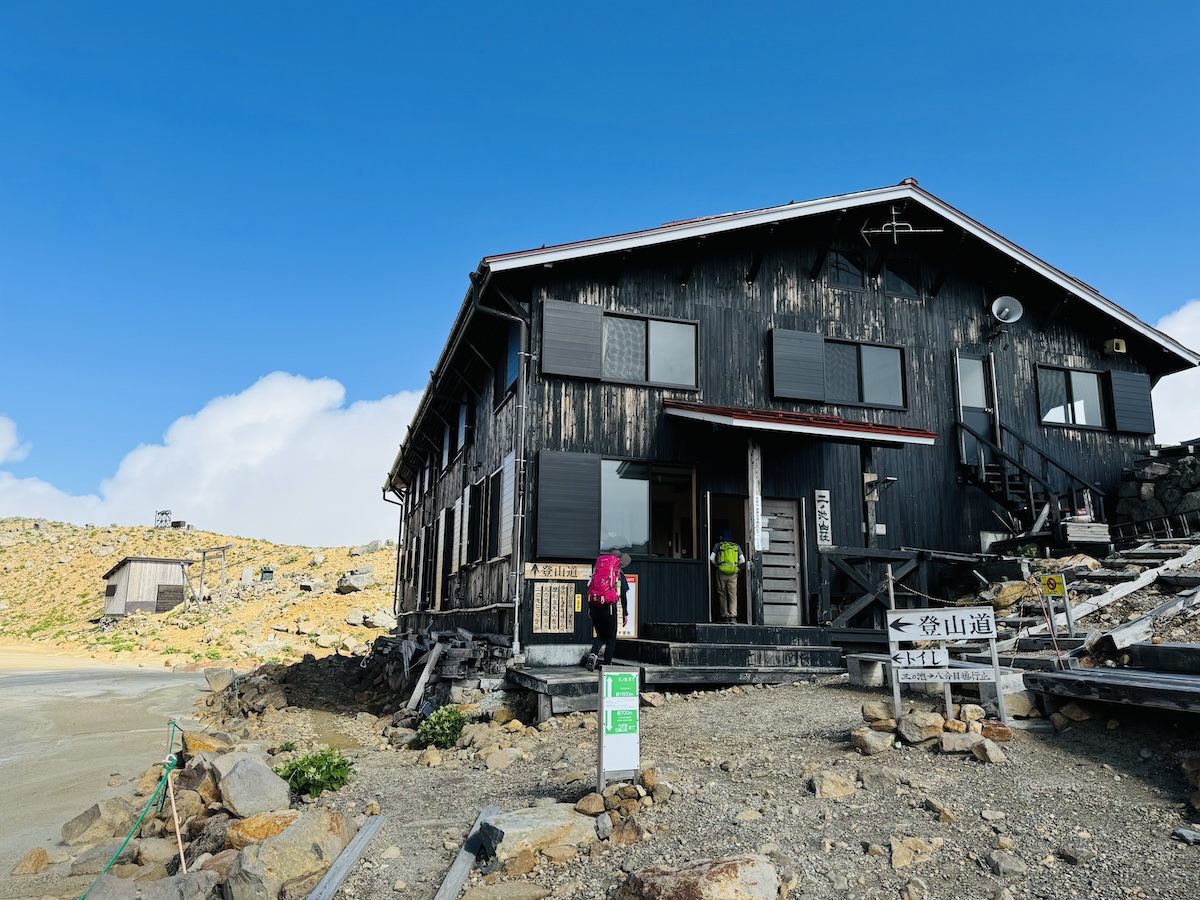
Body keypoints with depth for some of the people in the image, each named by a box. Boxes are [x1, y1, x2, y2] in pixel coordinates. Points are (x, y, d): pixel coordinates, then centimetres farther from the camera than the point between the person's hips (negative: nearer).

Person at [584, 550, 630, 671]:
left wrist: (589, 609, 18)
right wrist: (625, 614, 6)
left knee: (600, 635, 19)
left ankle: (593, 654, -6)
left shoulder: (596, 571, 15)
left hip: (594, 606, 4)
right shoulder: (620, 574, 5)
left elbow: (590, 589, 13)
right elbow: (623, 595, 2)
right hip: (609, 607, -4)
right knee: (611, 638, 11)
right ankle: (607, 664, 6)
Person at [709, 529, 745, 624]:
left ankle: (725, 616, 8)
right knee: (733, 595, 1)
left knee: (722, 595, 7)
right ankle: (733, 616, -12)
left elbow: (711, 558, -4)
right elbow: (742, 560, 0)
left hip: (721, 573, -1)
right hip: (733, 574, 1)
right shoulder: (736, 546, 9)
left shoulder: (718, 545, 5)